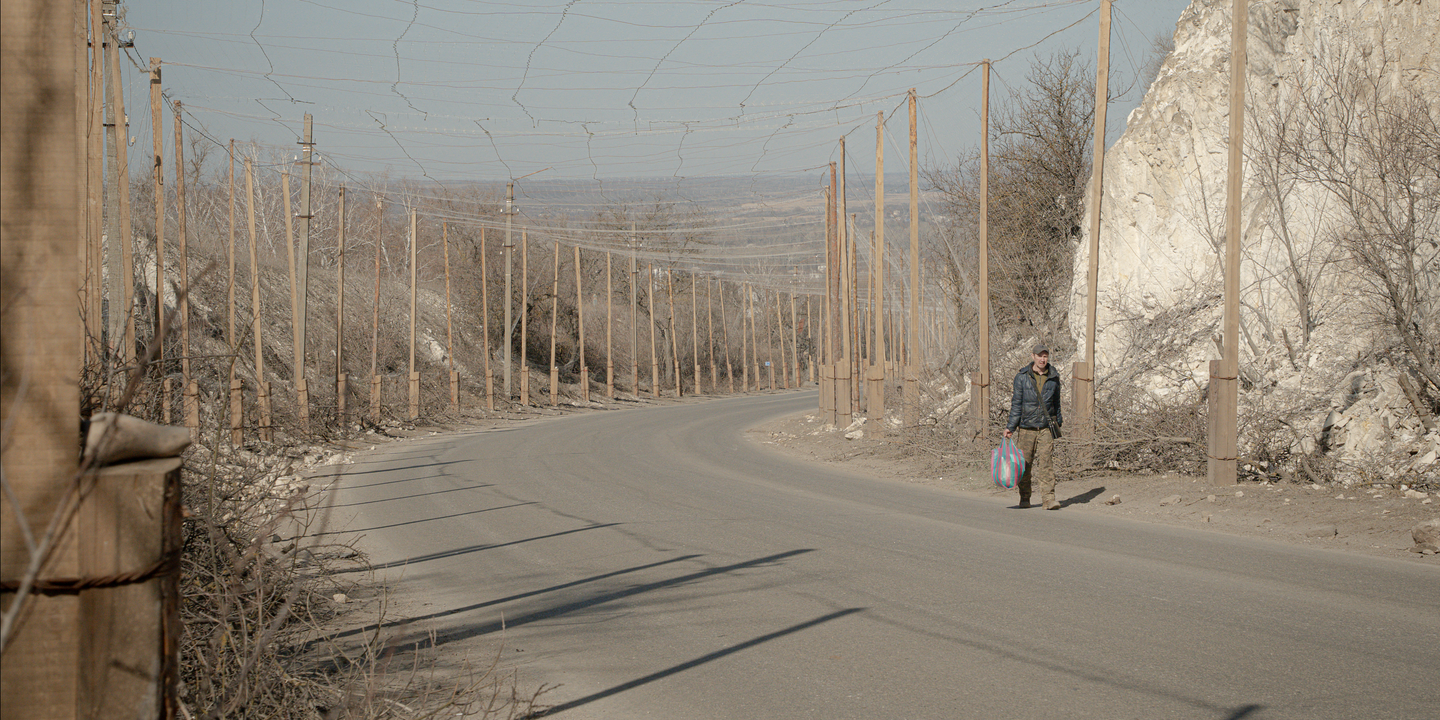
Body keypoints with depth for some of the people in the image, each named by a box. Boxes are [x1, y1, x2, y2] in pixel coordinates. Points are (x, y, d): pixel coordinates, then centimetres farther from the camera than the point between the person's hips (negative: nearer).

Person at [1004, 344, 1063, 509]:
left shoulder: (1053, 378, 6)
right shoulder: (1022, 377, 0)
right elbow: (1016, 404, 2)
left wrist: (1058, 421, 29)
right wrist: (1010, 427, -2)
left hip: (1045, 428, 0)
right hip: (1026, 427, 0)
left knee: (1045, 463, -9)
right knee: (1025, 464, 5)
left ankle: (1049, 499, -11)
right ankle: (1024, 498, 19)